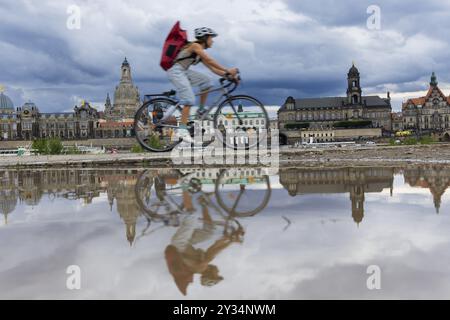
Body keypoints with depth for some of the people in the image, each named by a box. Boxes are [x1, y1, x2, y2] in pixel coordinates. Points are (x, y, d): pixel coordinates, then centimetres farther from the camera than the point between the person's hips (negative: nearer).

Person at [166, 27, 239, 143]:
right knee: (189, 100, -16)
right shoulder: (195, 46, -10)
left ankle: (201, 110, 8)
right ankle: (182, 130, -16)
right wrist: (227, 71, -22)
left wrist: (228, 75, 0)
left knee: (206, 80, 1)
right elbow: (210, 61, -20)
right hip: (176, 71, -9)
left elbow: (212, 68, 10)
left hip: (184, 72, 9)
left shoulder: (201, 53, 16)